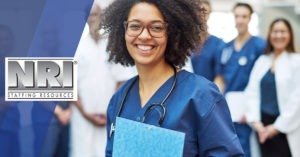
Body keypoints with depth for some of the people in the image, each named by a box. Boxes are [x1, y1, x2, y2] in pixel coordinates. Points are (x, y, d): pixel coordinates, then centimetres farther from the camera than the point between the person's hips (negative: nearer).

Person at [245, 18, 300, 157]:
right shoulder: (262, 61, 12)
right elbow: (252, 92, 7)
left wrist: (278, 126, -11)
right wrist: (255, 121, -5)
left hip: (286, 129, -4)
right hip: (263, 126, 4)